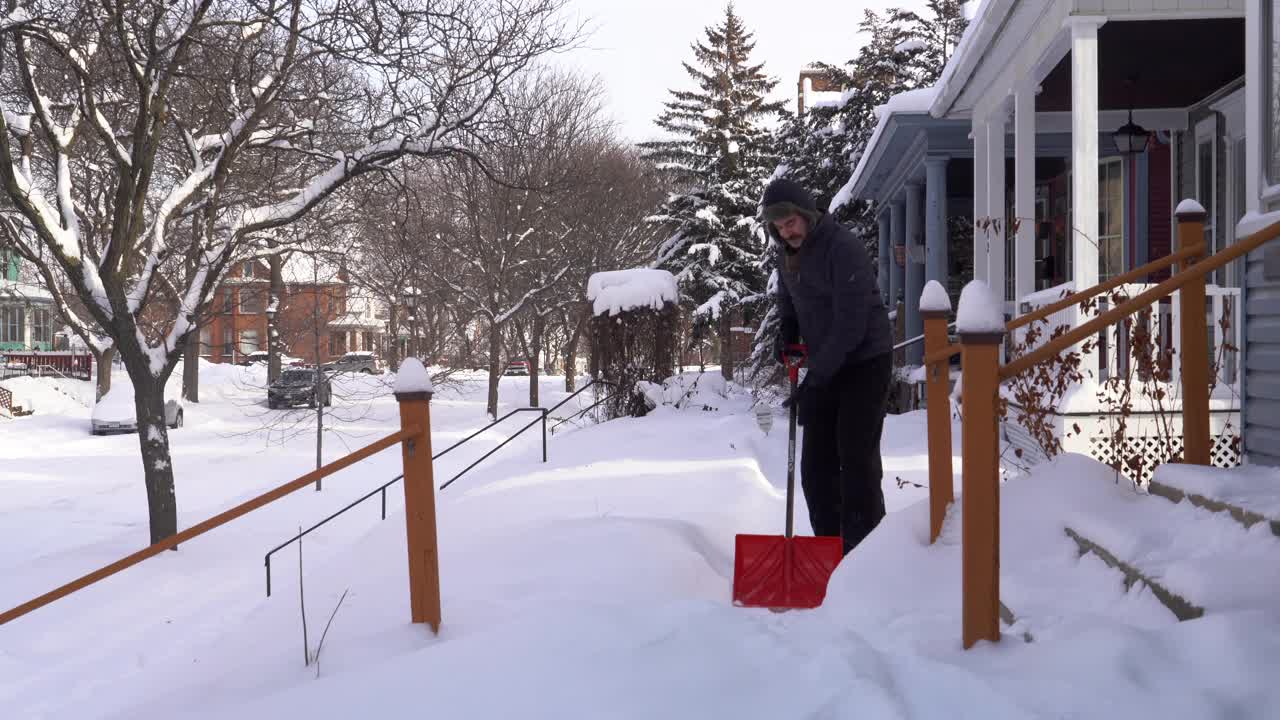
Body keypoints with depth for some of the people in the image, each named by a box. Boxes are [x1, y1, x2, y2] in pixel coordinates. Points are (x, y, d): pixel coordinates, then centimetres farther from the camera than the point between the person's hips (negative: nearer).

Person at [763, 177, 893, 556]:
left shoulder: (843, 247, -22)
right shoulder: (787, 253, 4)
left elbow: (850, 323, -26)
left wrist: (815, 378, -26)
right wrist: (786, 334, -1)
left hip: (865, 363, -7)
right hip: (824, 368, 8)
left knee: (857, 458, -9)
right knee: (816, 464, 6)